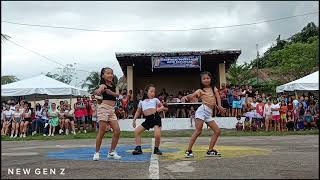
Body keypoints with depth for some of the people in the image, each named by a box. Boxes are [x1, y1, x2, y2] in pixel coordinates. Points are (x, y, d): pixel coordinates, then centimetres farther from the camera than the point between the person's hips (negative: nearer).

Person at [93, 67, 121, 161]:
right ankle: (97, 153, 7)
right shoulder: (103, 85, -5)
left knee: (117, 131, 0)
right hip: (104, 108, -7)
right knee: (102, 131, -5)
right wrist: (99, 90, -49)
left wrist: (111, 92, -14)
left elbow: (117, 95, 5)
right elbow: (97, 92, -26)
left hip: (112, 110, 7)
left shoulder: (113, 85, 16)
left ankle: (111, 152, 11)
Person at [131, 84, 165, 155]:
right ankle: (138, 148, 5)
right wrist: (134, 120, 14)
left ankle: (156, 149, 10)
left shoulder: (155, 99, 13)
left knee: (157, 135, -16)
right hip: (148, 119, 3)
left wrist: (159, 109, -5)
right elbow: (138, 112, 21)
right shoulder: (142, 102, 16)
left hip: (156, 117, -3)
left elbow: (162, 106, 18)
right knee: (136, 131, -3)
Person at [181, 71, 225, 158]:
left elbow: (218, 97, 5)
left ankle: (210, 150, 9)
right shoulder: (200, 90, 5)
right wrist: (185, 96, -32)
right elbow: (192, 95, -10)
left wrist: (219, 106, -14)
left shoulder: (214, 88, 17)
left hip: (209, 113, 6)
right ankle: (188, 150, -13)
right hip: (202, 110, -6)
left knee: (217, 131, 3)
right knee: (198, 131, -15)